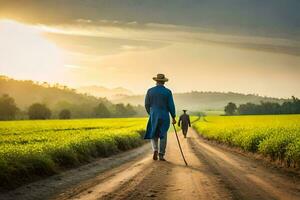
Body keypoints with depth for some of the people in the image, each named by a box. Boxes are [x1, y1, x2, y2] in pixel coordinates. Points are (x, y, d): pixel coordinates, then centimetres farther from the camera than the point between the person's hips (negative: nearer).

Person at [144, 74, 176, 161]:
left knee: (153, 135, 14)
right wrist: (173, 118, 3)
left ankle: (155, 150, -10)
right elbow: (171, 106, -7)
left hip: (154, 116, 1)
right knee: (163, 136, 8)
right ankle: (161, 155, 4)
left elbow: (147, 105, 4)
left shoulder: (150, 91, -1)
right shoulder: (168, 92, -5)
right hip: (164, 117, -1)